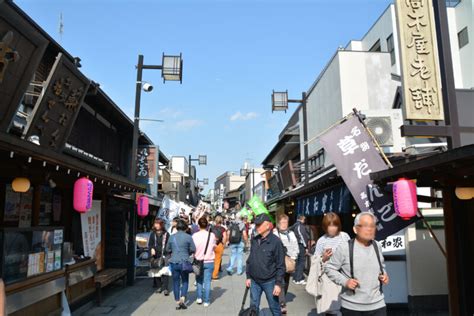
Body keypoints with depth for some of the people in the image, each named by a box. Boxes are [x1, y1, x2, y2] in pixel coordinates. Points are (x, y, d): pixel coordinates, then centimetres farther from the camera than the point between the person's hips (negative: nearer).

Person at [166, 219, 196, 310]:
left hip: (174, 262, 2)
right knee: (185, 281, 14)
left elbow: (168, 250, 10)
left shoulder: (172, 237, 2)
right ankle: (182, 299, 1)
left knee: (176, 282, 11)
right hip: (184, 262, -2)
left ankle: (177, 302, 16)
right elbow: (193, 249, -5)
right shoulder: (188, 237, -6)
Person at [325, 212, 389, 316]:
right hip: (351, 306, -3)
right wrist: (345, 281, -16)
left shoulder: (377, 246, 4)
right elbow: (329, 268, -5)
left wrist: (384, 275, 2)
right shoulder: (344, 248, -12)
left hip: (377, 304, 4)